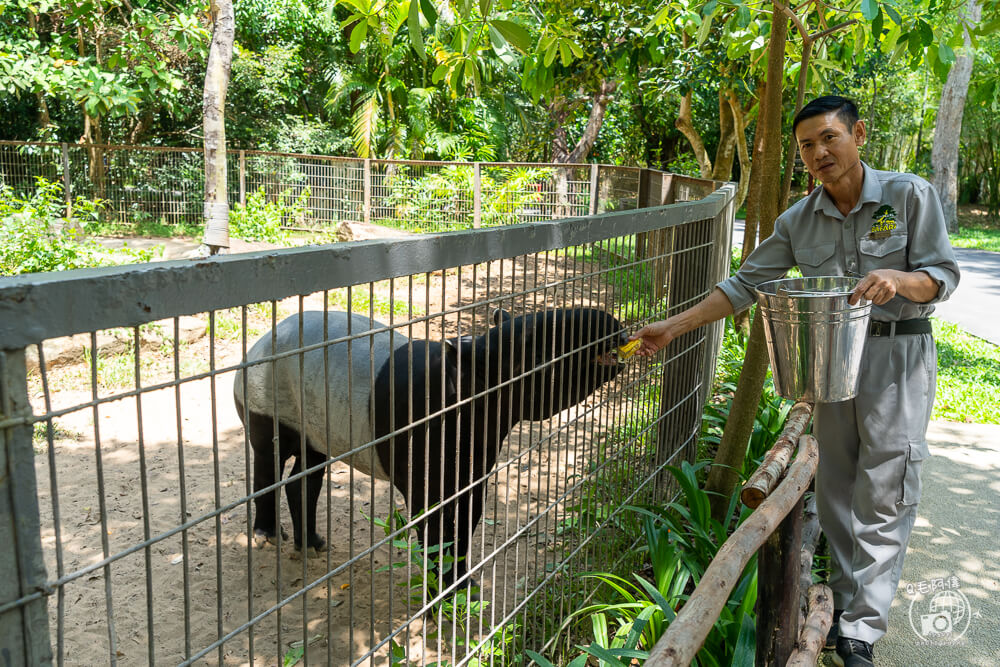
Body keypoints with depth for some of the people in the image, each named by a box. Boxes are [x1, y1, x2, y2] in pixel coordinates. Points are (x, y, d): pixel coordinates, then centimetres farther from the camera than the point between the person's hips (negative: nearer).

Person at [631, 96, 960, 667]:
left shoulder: (910, 194, -5)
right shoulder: (799, 221, 3)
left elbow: (944, 274, -3)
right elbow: (747, 284, 3)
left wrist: (900, 280, -26)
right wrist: (673, 327, -3)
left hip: (899, 357, -4)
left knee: (882, 496, -4)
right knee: (836, 487, 7)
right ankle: (849, 605, 20)